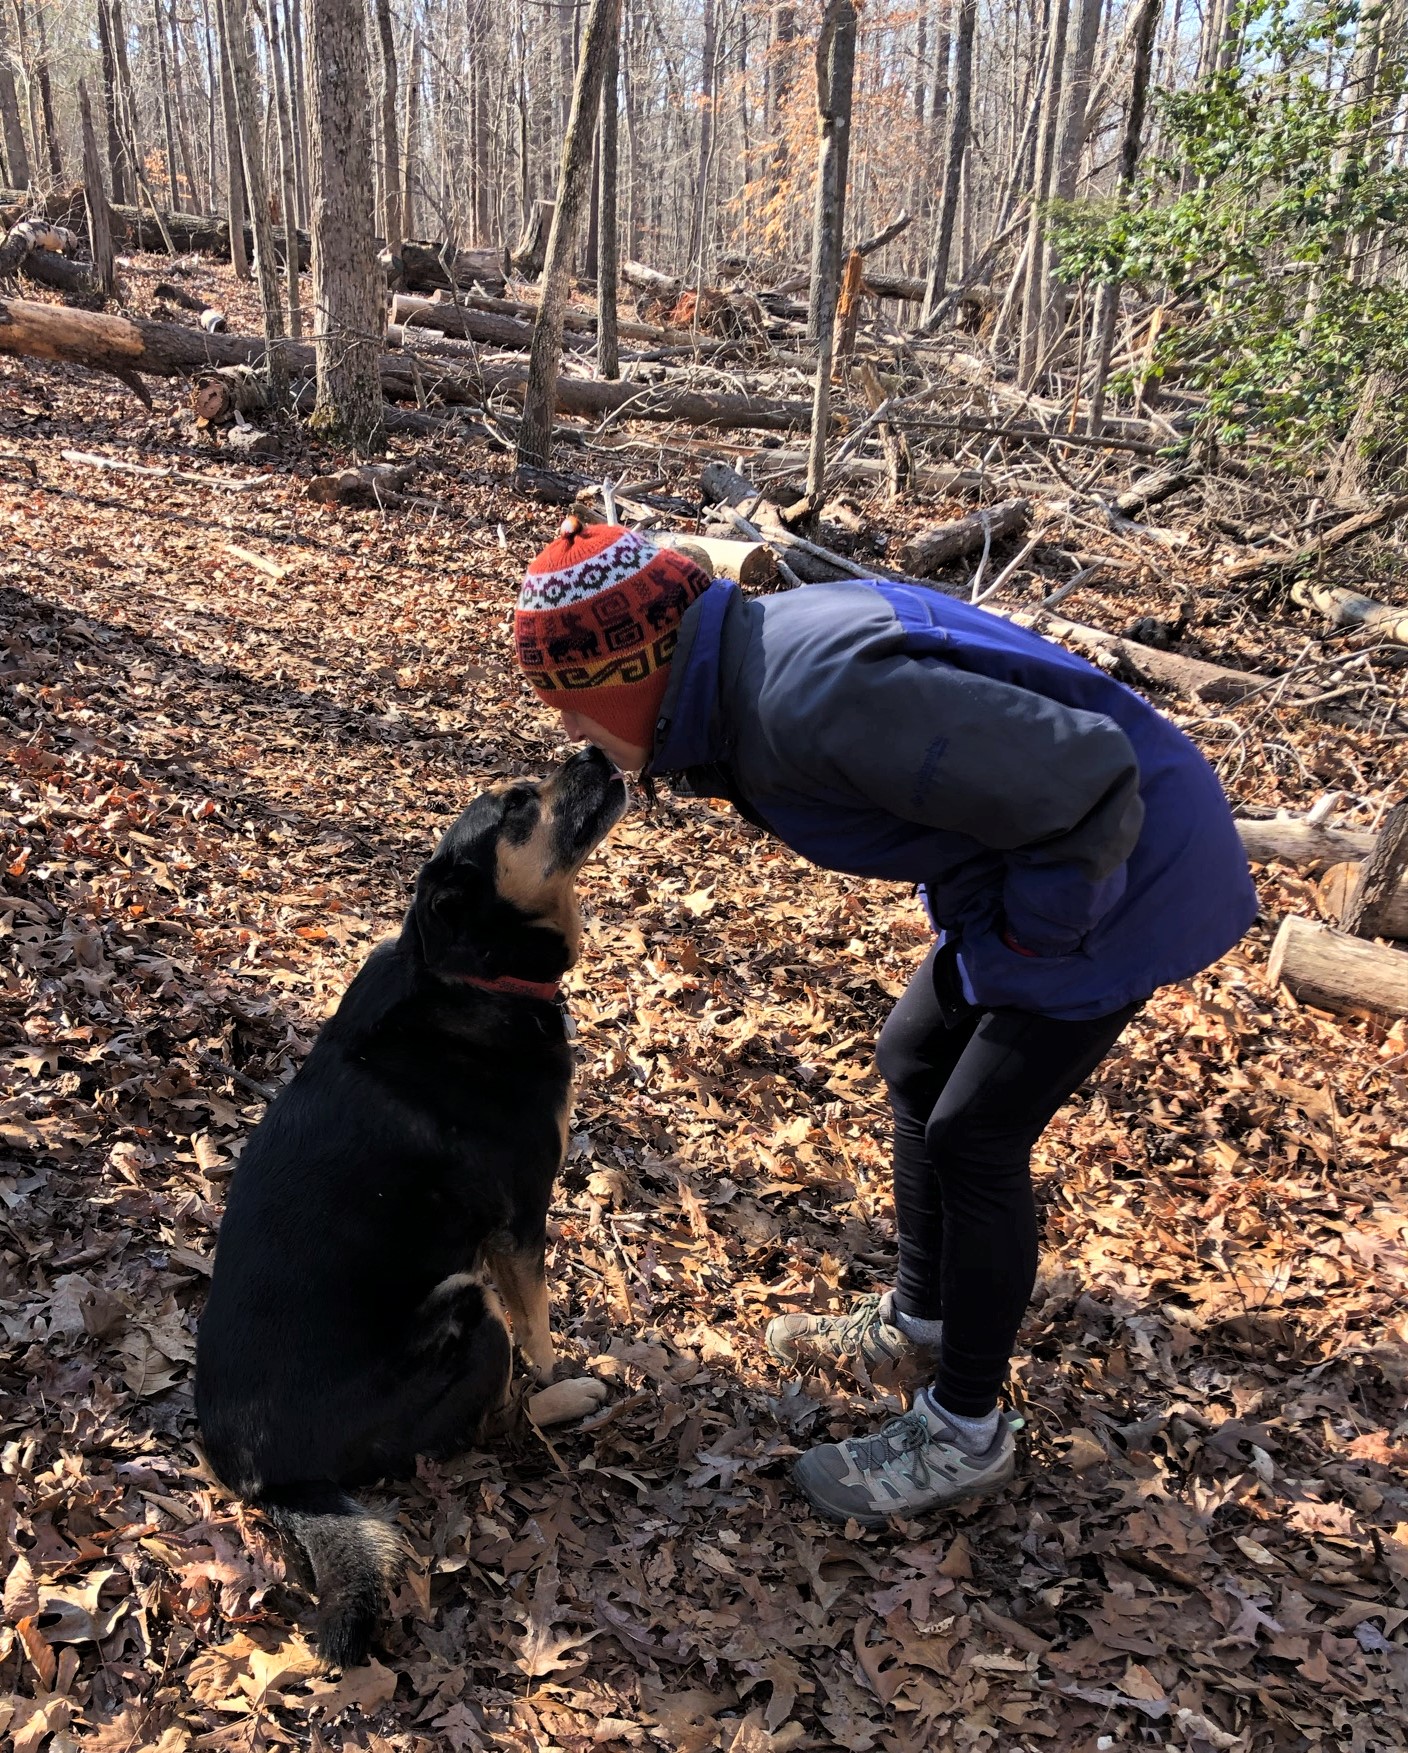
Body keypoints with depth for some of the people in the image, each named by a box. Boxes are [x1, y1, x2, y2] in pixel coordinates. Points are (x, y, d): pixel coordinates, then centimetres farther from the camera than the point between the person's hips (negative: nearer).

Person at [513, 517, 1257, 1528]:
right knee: (917, 1062, 18)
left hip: (1125, 862, -9)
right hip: (1044, 855, 10)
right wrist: (972, 903, 8)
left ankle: (964, 1435, 17)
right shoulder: (743, 670, -1)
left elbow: (1088, 781, -33)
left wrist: (1032, 926, -17)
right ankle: (920, 1320, 37)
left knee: (974, 1136, -3)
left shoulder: (817, 699, -33)